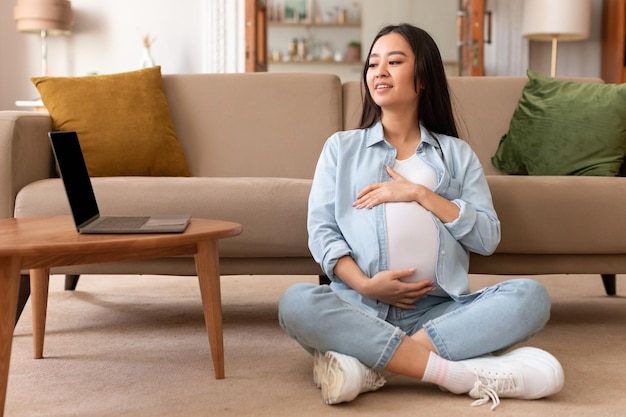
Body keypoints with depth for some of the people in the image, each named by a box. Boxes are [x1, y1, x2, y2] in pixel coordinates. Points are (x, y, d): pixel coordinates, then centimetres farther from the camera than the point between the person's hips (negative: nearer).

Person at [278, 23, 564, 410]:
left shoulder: (457, 153, 18)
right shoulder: (342, 147, 18)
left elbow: (488, 237, 6)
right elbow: (321, 229, 5)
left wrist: (419, 194, -4)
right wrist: (365, 285, -12)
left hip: (439, 310, 1)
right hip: (360, 306, -1)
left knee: (531, 296, -26)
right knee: (296, 302, -33)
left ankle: (369, 365, -32)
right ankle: (458, 373, -34)